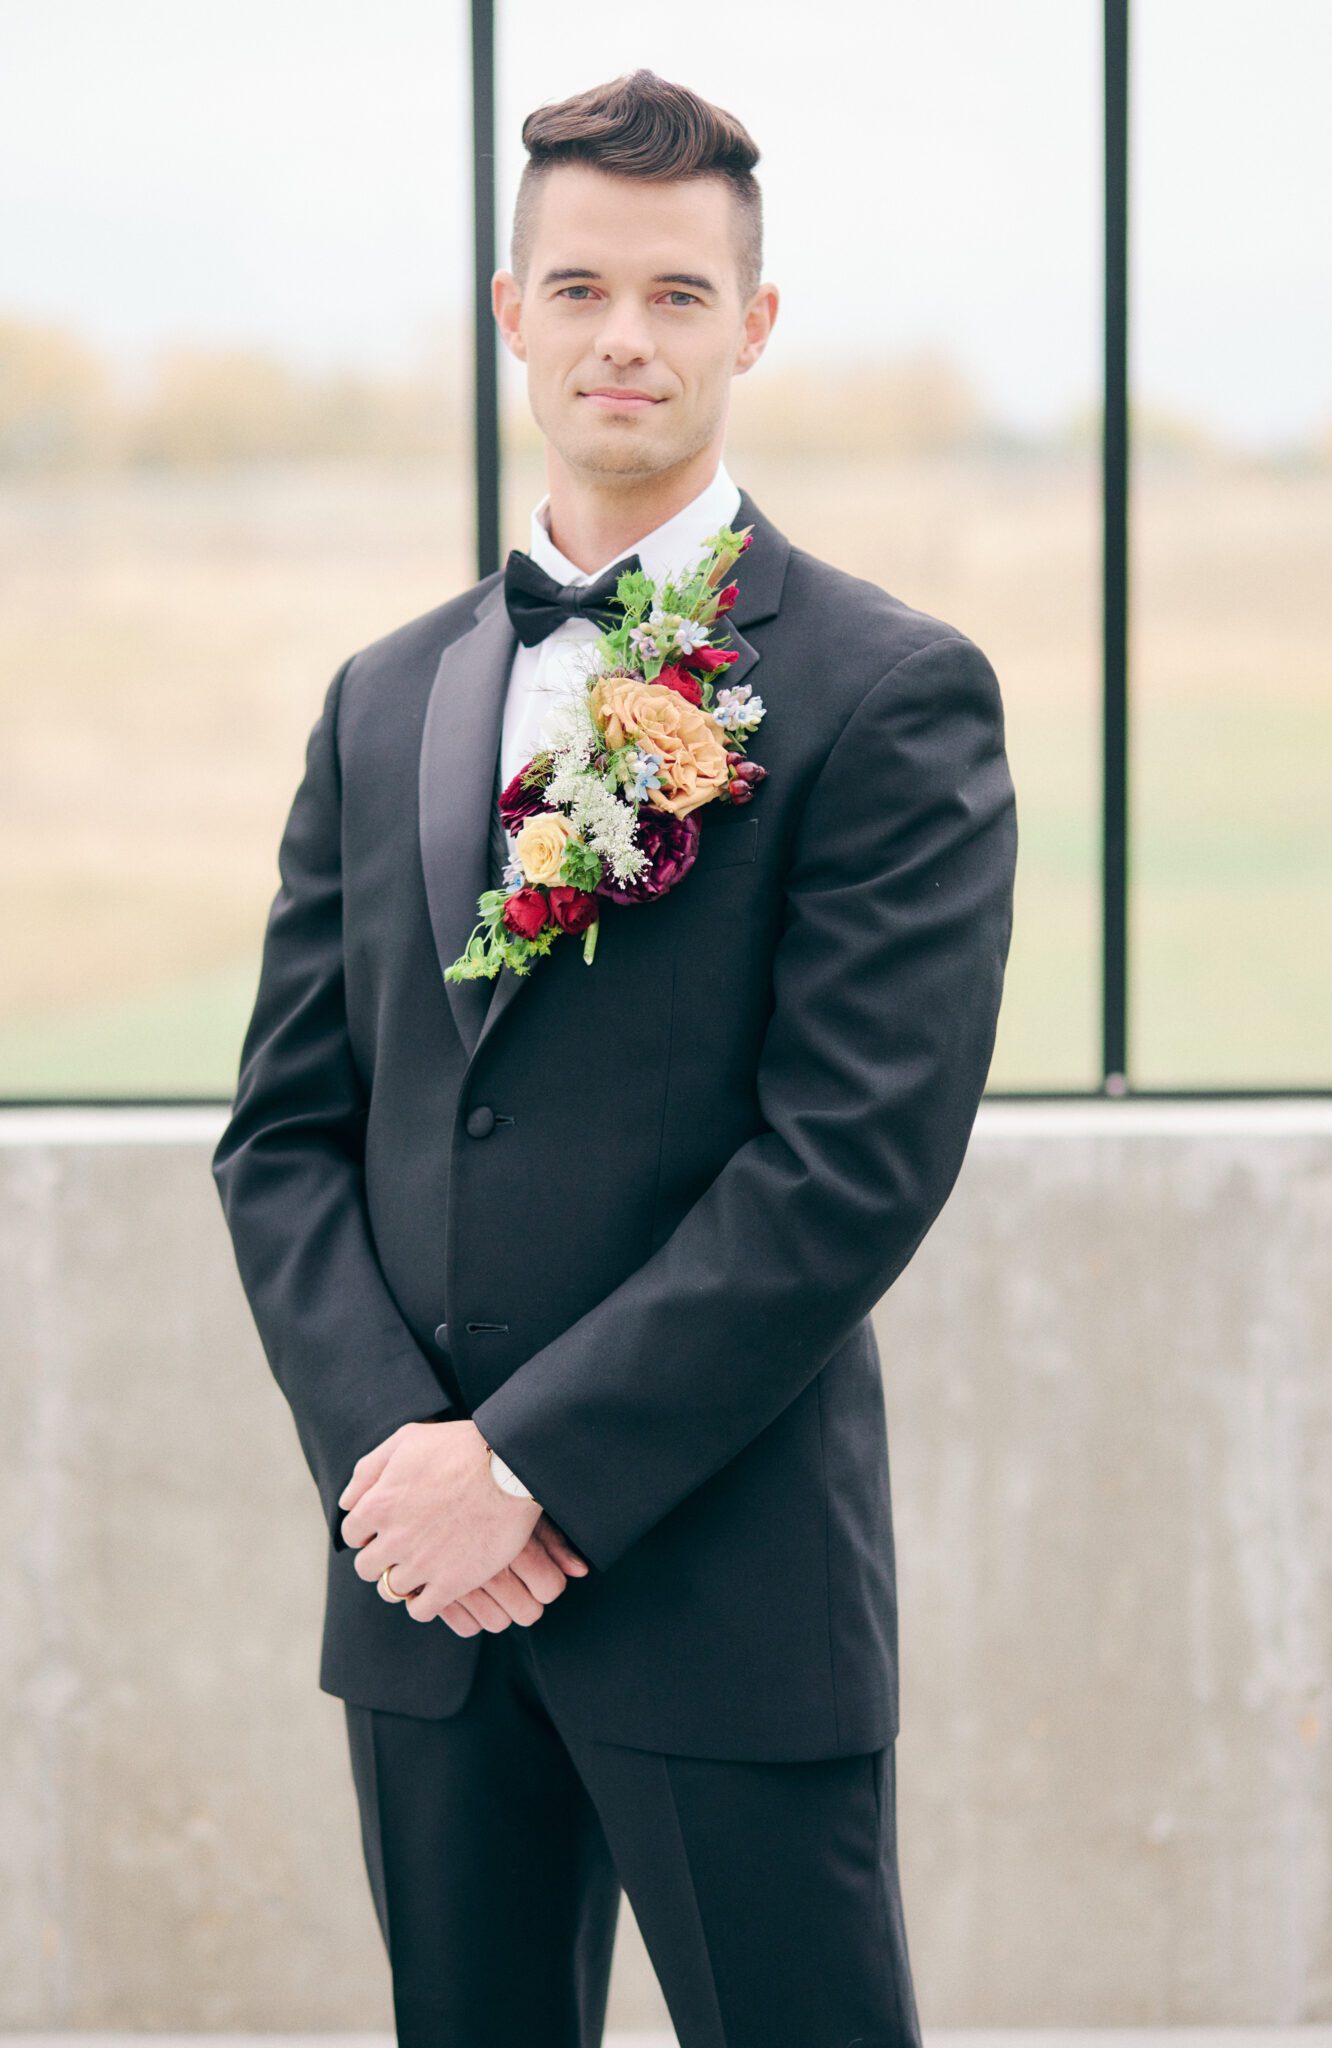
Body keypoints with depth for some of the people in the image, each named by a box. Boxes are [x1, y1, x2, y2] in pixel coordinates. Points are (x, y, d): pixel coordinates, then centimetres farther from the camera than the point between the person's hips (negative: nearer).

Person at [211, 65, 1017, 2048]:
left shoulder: (896, 694, -5)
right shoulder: (384, 702, 13)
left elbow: (858, 1158, -12)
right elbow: (284, 1129, 10)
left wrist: (527, 1461, -14)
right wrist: (390, 1447, -7)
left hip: (731, 1578, -5)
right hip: (426, 1586, 5)